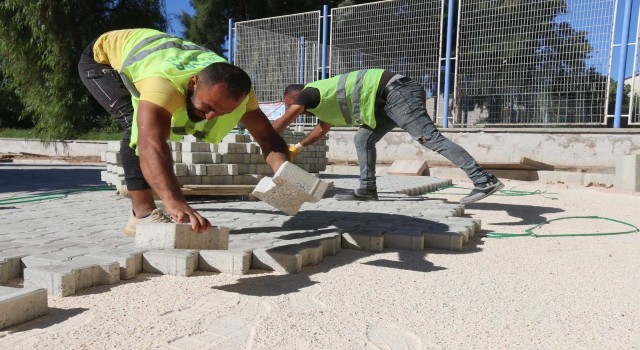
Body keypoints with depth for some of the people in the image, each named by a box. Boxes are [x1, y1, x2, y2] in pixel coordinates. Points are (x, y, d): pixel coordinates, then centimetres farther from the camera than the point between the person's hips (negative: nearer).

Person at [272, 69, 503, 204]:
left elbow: (281, 124, 5)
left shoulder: (309, 93, 1)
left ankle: (483, 180, -20)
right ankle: (367, 190, 13)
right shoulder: (323, 99, 28)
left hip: (396, 92, -10)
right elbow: (322, 129, 45)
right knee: (363, 140, 13)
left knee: (429, 138, -17)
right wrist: (297, 147, 51)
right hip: (391, 98, 10)